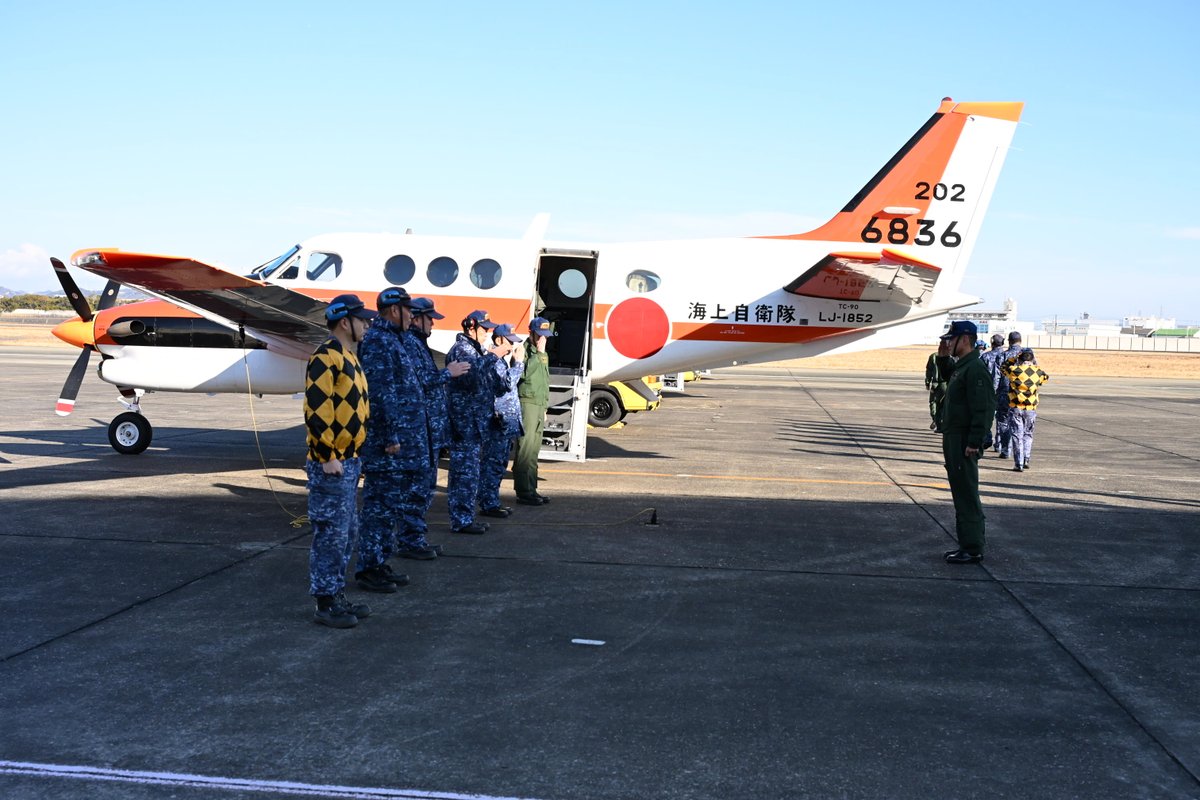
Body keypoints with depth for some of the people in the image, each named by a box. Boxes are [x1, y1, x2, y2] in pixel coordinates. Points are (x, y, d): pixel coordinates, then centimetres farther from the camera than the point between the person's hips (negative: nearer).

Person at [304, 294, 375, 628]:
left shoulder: (347, 356, 17)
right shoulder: (325, 357, -15)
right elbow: (316, 410, -21)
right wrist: (328, 456, -21)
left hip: (349, 462, 10)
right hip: (331, 464, -10)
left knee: (347, 533, 15)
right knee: (331, 535, -4)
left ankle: (337, 596, 25)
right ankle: (325, 604, 5)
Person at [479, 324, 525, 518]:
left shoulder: (501, 361, 18)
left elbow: (509, 383, 21)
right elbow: (507, 383, -21)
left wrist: (517, 361, 13)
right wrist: (518, 362, -14)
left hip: (507, 422, 10)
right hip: (498, 421, -10)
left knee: (499, 464, 14)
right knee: (493, 464, -6)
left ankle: (493, 501, 21)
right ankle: (488, 504, -2)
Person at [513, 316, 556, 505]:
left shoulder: (540, 352, 21)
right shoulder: (523, 350, -8)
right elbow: (524, 373, -26)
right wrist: (539, 353, -22)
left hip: (539, 405, 9)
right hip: (527, 403, -9)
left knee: (534, 450, 11)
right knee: (526, 450, -10)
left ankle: (531, 489, 15)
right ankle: (524, 492, -9)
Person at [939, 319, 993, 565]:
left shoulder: (976, 369, -16)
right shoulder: (960, 367, 17)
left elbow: (984, 408, -22)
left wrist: (974, 442, -24)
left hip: (965, 443, -11)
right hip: (953, 439, 11)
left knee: (967, 495, -7)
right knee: (960, 494, 14)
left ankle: (973, 549, -2)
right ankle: (966, 544, 22)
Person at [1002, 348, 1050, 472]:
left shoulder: (1014, 370, -10)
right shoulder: (1038, 372, -3)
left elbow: (1004, 368, 10)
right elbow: (1046, 377, 20)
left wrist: (1013, 361, 12)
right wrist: (1037, 365, 23)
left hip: (1016, 408, -2)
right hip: (1031, 409, 2)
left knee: (1017, 435, 3)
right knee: (1028, 434, 19)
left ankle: (1019, 464, 0)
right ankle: (1026, 459, 10)